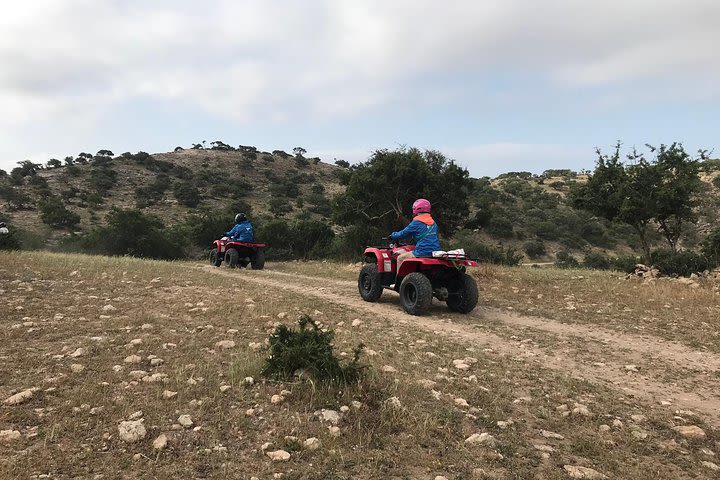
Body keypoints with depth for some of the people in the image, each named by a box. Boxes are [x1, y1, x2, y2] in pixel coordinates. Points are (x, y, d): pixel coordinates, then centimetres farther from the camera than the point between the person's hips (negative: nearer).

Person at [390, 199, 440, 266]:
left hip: (422, 253, -7)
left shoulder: (416, 223, -9)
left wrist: (393, 235, 18)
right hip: (435, 252, 8)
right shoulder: (433, 223, 12)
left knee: (400, 258, 7)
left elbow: (404, 233, 0)